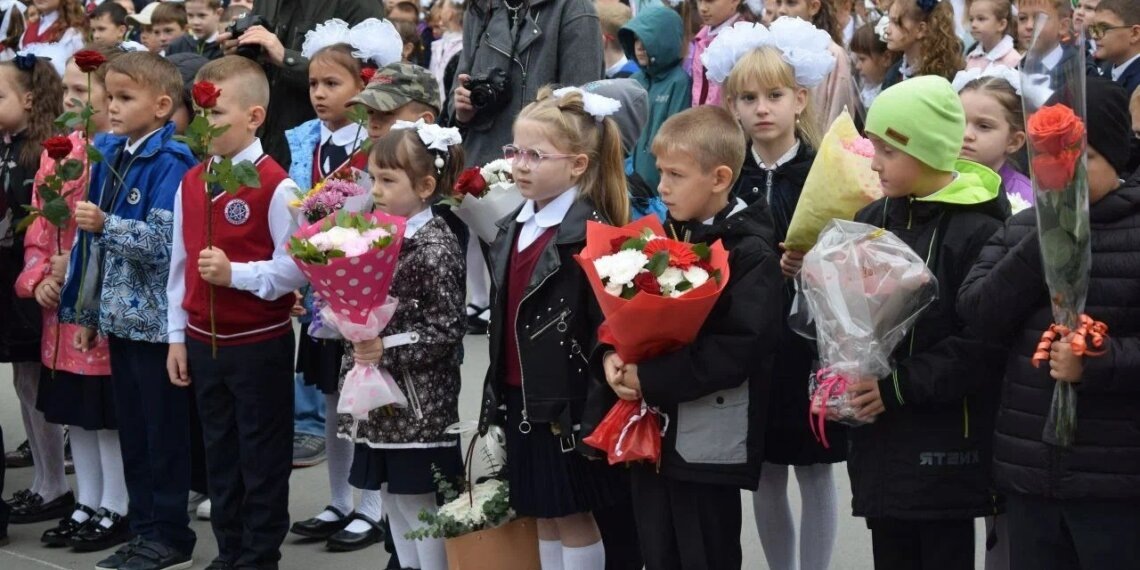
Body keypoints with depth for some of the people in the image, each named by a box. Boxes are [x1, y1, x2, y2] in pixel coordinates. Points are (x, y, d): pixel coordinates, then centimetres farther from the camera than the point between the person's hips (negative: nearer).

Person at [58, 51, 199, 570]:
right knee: (131, 427, 14)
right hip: (120, 313, 8)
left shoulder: (170, 163, -15)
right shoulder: (110, 156, 9)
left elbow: (166, 240, -22)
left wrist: (106, 226, -28)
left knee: (164, 430, 2)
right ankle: (144, 528, 24)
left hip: (154, 317, -8)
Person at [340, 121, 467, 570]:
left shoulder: (436, 247, -14)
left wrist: (388, 349, -23)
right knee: (393, 502, 15)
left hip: (418, 402, -8)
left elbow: (446, 331, -18)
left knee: (419, 507, 0)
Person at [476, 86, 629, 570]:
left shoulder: (588, 232, -16)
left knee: (574, 516, 3)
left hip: (568, 401, -8)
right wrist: (497, 394, 16)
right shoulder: (514, 226, 9)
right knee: (544, 516, 15)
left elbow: (606, 327, -19)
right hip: (521, 398, 8)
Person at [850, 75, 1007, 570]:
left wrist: (900, 386, -18)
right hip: (878, 442, 6)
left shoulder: (979, 232, -13)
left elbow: (986, 343, -18)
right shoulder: (871, 222, 8)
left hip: (945, 450, -6)